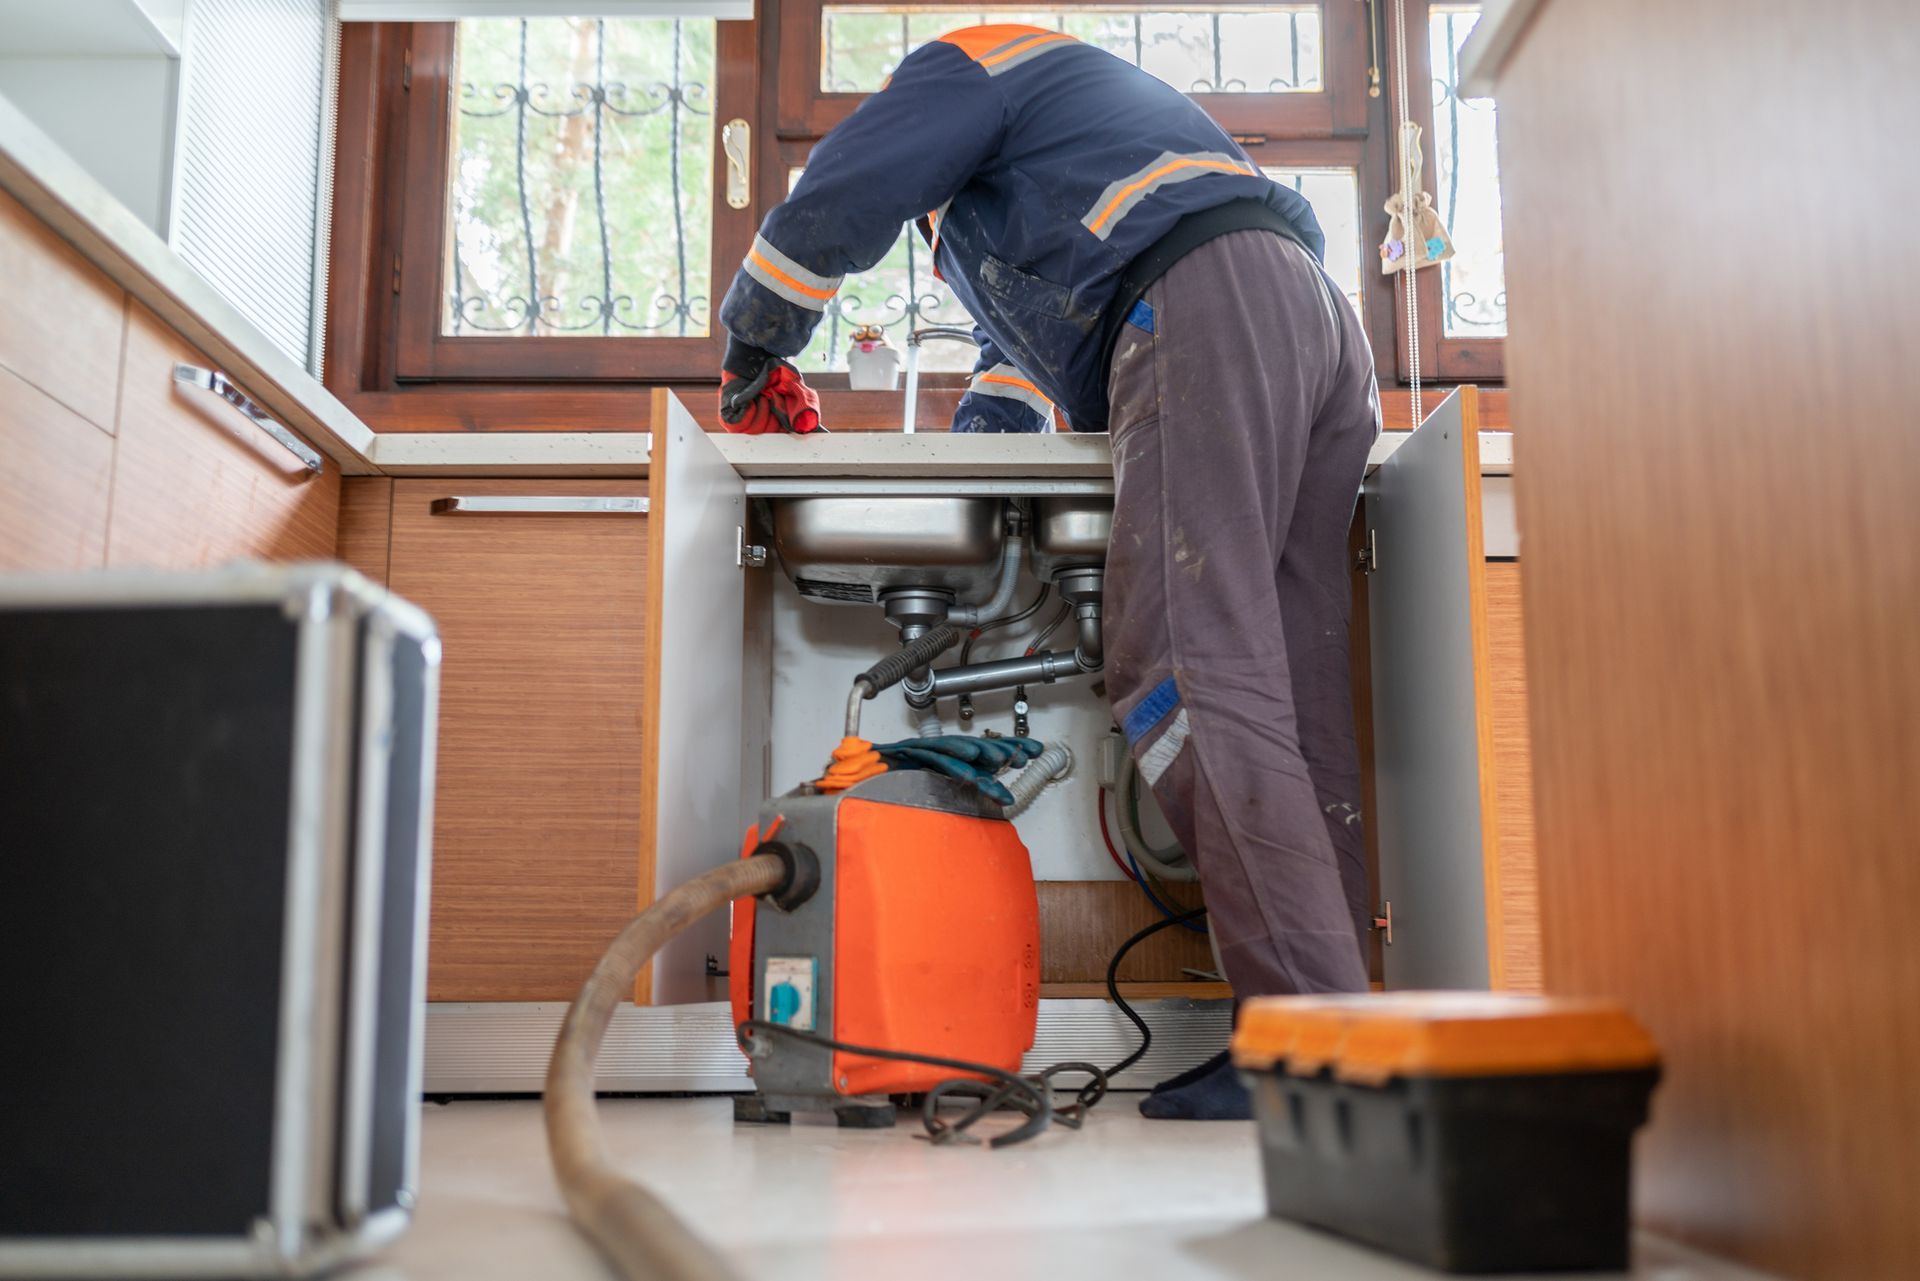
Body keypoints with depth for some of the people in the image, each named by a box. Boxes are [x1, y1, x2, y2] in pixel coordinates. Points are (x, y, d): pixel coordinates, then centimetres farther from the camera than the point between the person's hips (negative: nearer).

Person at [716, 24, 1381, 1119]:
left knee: (1189, 679, -19)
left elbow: (829, 210, 8)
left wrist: (752, 345, 23)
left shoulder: (962, 62, 17)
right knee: (1295, 694, -1)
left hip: (1208, 312, -9)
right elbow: (1033, 332, 47)